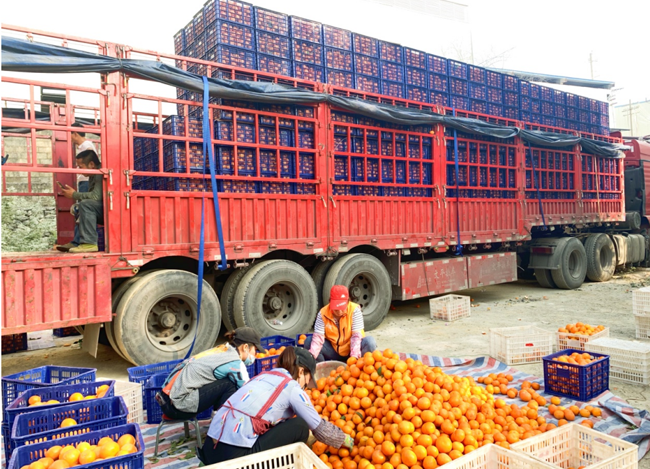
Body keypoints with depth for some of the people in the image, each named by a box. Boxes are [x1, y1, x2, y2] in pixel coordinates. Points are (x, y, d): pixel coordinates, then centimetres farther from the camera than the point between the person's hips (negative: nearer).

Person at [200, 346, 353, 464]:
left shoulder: (264, 375, 19)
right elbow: (320, 428, 8)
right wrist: (346, 440, 24)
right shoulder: (292, 387, 0)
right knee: (300, 425, 1)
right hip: (234, 454, -8)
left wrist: (308, 439, 39)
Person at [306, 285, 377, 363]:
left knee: (369, 342, -30)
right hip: (333, 352, 2)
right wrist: (312, 355, -37)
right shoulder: (323, 313, -13)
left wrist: (354, 357, -35)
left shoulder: (355, 310, -17)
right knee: (308, 341, -18)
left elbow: (356, 336, -22)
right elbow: (318, 337, -19)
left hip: (351, 349, -2)